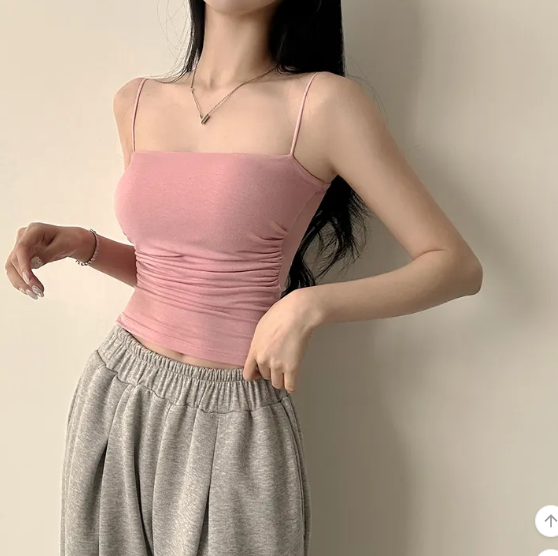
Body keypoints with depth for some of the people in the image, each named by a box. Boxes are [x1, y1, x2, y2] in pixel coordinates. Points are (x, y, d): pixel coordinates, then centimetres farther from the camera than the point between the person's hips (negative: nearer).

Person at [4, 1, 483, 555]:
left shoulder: (323, 103, -11)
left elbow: (458, 265, -10)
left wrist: (309, 306, -20)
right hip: (115, 396, 5)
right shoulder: (136, 102, 6)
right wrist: (81, 244, 0)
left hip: (235, 422, -4)